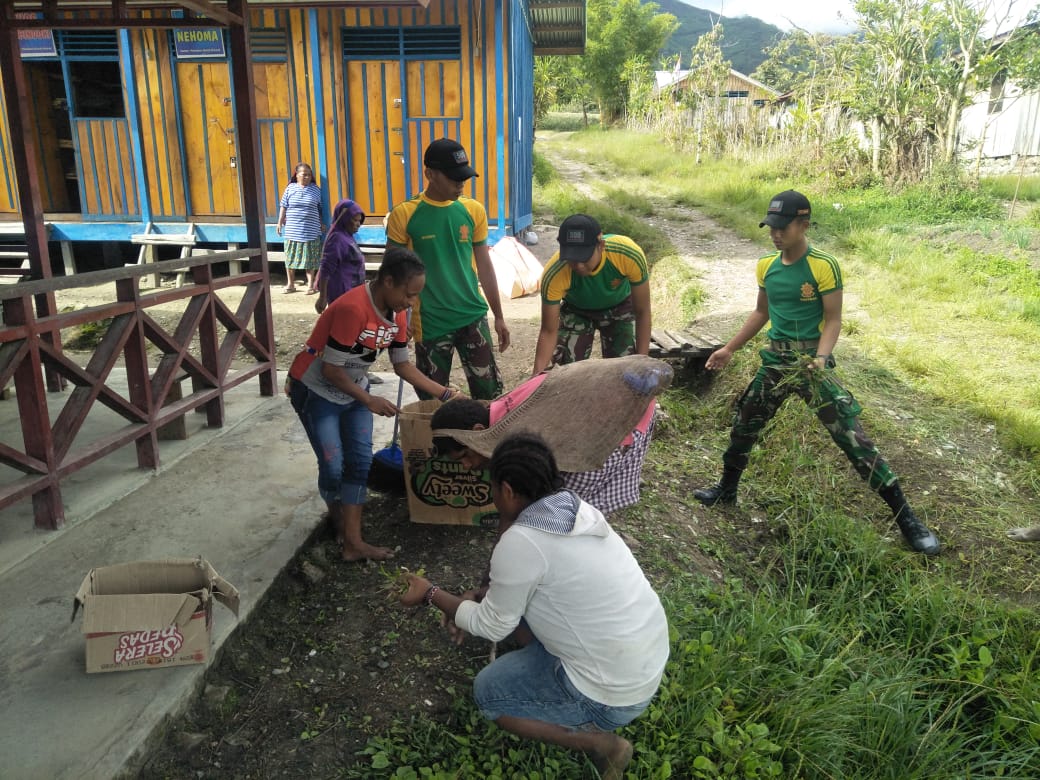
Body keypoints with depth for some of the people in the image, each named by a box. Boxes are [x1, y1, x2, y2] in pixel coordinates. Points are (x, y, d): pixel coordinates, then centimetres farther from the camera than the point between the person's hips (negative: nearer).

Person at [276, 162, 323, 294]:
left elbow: (319, 209, 11)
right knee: (290, 257, 6)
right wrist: (280, 222, 4)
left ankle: (310, 284, 13)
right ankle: (290, 284, 18)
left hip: (310, 231, -1)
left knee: (310, 258, 3)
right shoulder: (290, 188, 3)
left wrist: (321, 224, 11)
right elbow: (283, 206, 6)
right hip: (292, 230, 1)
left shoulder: (315, 189, 4)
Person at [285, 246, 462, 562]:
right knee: (334, 465, -5)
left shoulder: (398, 314, -5)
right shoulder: (353, 308, -31)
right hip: (316, 390, -7)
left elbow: (403, 365, 4)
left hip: (353, 389, 7)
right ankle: (338, 517, 25)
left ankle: (352, 542, 3)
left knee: (361, 462, -1)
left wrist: (445, 394, 0)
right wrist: (369, 401, -19)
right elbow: (331, 370, -26)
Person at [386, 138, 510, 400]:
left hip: (474, 316, 3)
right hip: (430, 323, -2)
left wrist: (499, 316, 11)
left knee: (490, 394, 5)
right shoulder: (403, 215, -7)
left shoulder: (474, 211, 2)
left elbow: (484, 265, 10)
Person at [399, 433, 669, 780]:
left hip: (615, 693, -8)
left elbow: (493, 626, -8)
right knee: (518, 598, 18)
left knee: (488, 692, 9)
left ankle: (601, 743, 5)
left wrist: (431, 594, 2)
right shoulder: (575, 508, 1)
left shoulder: (520, 542, -24)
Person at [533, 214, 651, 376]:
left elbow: (642, 312, -24)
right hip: (576, 311, 0)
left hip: (619, 308, 0)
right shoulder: (554, 274, -39)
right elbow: (549, 332, -27)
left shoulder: (630, 255, -39)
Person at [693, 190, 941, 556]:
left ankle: (905, 517, 2)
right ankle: (726, 489, 40)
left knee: (852, 437, -9)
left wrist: (820, 358, -27)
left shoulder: (823, 266, -12)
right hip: (775, 361, 6)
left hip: (812, 361, -6)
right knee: (744, 426, 16)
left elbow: (833, 320, -11)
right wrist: (729, 348, 17)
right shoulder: (766, 266, 4)